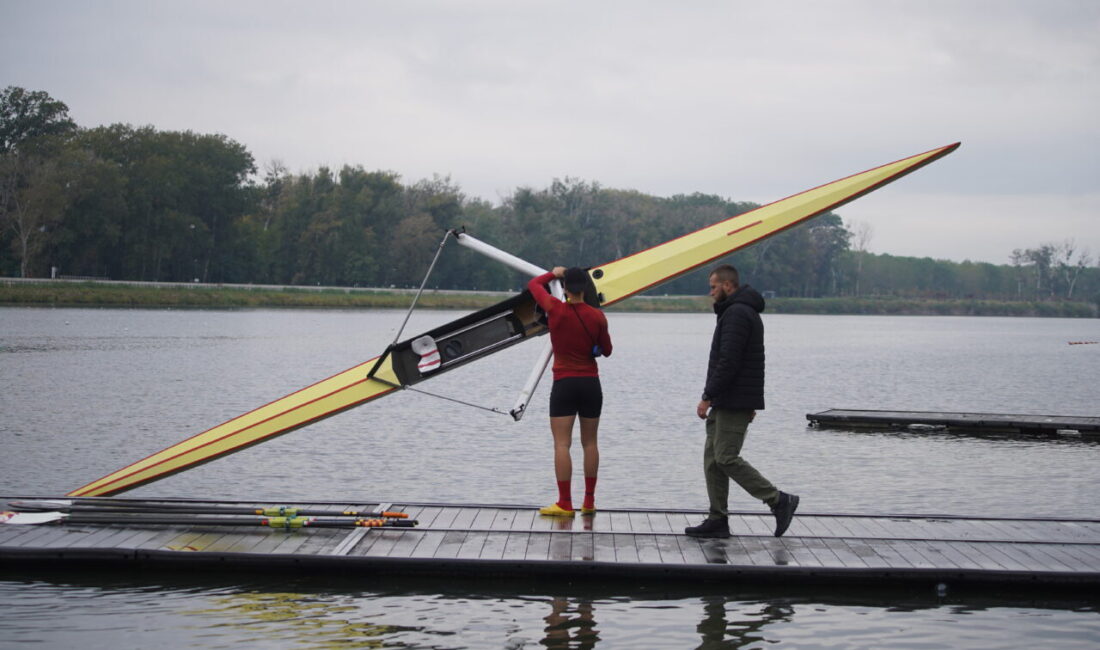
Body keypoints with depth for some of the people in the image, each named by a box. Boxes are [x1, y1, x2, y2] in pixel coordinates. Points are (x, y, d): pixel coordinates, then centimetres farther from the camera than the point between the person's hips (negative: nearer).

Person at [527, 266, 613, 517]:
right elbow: (607, 351, 8)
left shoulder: (555, 310, -8)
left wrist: (553, 274, 27)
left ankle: (565, 504, -9)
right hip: (591, 383, 3)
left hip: (564, 383, -3)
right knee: (590, 443, 12)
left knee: (562, 444, -4)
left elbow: (533, 284, 10)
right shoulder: (597, 316, -4)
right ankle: (589, 502, 15)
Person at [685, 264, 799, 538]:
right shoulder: (747, 312, 20)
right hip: (727, 403, 11)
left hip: (733, 403, -11)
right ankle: (717, 520, 9)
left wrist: (707, 397, -19)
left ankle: (779, 501, -5)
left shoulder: (736, 314, -16)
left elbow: (728, 362, -23)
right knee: (712, 457, 9)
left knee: (727, 458, -10)